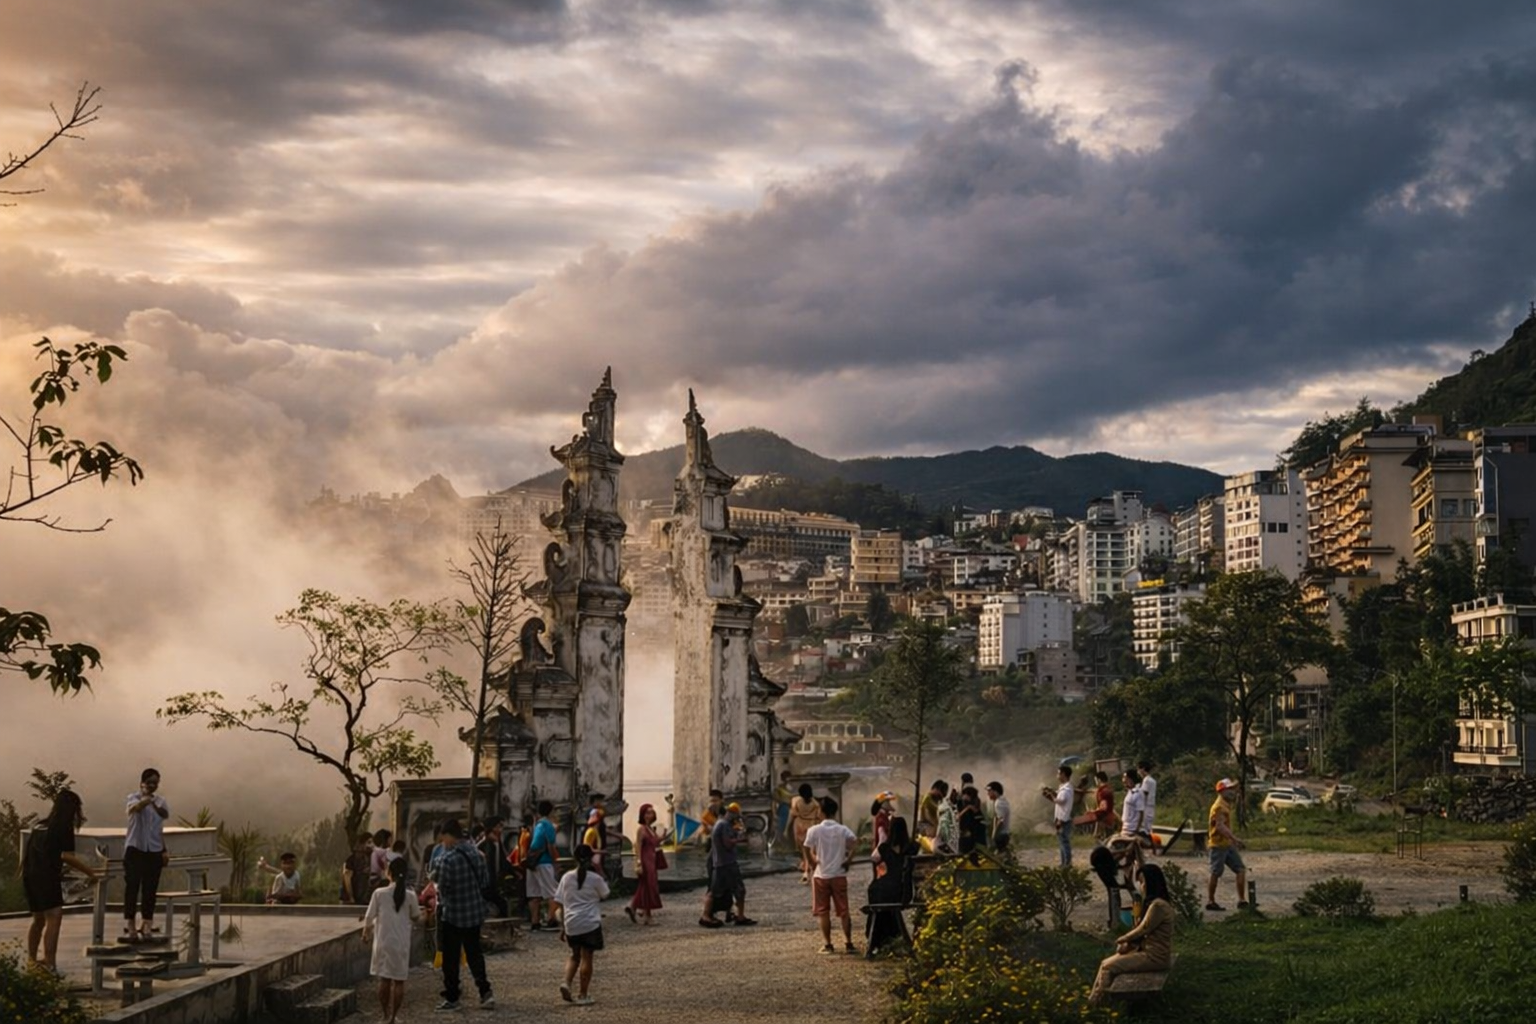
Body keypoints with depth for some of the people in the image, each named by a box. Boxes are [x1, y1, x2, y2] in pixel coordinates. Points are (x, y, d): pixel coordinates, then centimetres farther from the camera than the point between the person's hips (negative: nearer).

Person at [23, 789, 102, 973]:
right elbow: (67, 856, -12)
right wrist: (90, 873, -11)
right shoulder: (63, 827, -5)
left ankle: (31, 960, 28)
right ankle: (49, 962, -22)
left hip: (29, 875, 9)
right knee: (54, 917, -13)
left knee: (39, 918, 20)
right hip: (46, 876, -9)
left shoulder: (40, 825, 18)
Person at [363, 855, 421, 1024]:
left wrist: (365, 933, 16)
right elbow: (416, 918, 5)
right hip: (402, 943, 0)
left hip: (384, 942, 0)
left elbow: (369, 918, -2)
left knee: (384, 979, 12)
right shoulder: (410, 895, -7)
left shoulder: (379, 893, -9)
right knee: (399, 981, 6)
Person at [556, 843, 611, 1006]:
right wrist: (600, 872, 10)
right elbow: (604, 895, 10)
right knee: (586, 957, 4)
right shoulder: (595, 878, -7)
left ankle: (566, 982, -1)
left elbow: (561, 904, 3)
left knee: (575, 955, 21)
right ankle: (582, 995, 5)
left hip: (571, 924, 3)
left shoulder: (567, 877, 1)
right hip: (590, 923, -3)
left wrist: (562, 926, 10)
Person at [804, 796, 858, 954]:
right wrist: (848, 861, -4)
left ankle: (827, 945, 5)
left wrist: (813, 864, 4)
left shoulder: (814, 830, -5)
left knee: (823, 912, 6)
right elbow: (855, 844, -16)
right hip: (839, 875, 1)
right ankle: (848, 943, 4)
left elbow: (808, 851, -12)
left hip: (821, 875, -1)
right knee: (843, 911, 6)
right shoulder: (843, 830, -2)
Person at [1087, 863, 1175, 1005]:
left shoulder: (1158, 905, -23)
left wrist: (1121, 940, 1)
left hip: (1155, 957, -10)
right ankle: (1094, 997, 10)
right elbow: (1142, 930, 15)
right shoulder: (1154, 902, 10)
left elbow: (1141, 930, -17)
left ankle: (1096, 1002, 10)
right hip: (1149, 951, 10)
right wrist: (1127, 943, 0)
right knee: (1107, 962, 8)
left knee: (1108, 967, -6)